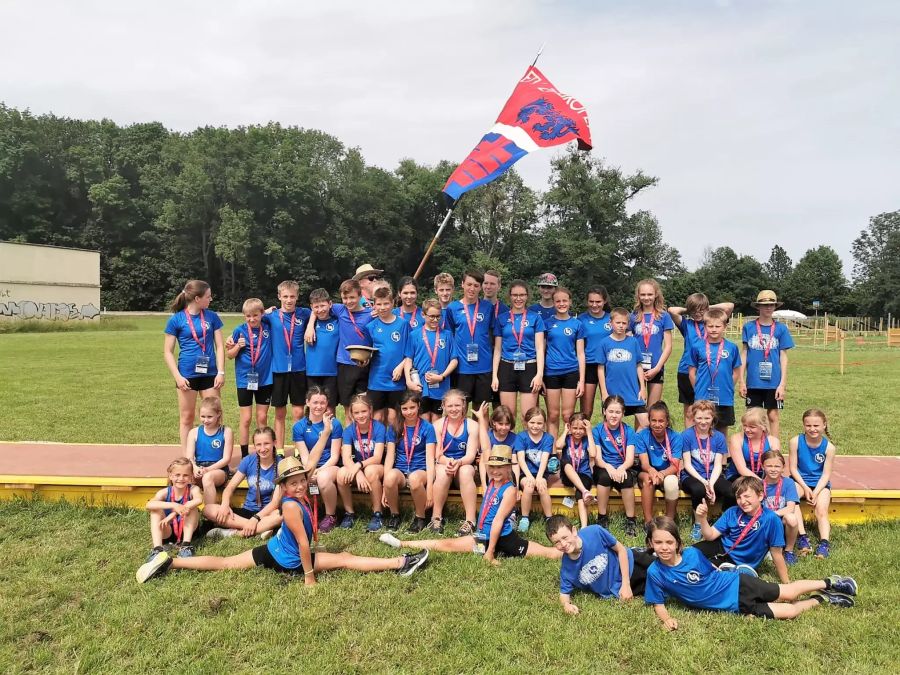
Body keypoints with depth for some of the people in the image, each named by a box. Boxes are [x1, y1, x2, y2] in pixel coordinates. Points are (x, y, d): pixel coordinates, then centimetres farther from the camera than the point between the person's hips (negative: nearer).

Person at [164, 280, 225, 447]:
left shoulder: (212, 316, 3)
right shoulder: (176, 319, -4)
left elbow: (220, 346, 4)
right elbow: (168, 352, -2)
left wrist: (221, 372, -4)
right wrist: (177, 377, -10)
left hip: (209, 374, 2)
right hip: (187, 375, -2)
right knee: (187, 417, 9)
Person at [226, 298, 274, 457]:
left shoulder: (268, 328, -2)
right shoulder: (240, 330, -6)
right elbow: (229, 355, -1)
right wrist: (238, 346, -19)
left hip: (265, 379, 2)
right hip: (245, 379, -2)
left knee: (262, 418, 9)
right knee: (246, 419, 5)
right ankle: (244, 456, 15)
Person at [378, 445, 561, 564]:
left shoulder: (509, 490, -14)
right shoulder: (491, 482, 6)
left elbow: (498, 520, -18)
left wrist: (490, 551, -19)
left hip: (504, 540, -6)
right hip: (483, 537, 6)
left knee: (550, 553, -10)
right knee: (446, 544, 3)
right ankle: (402, 543, 7)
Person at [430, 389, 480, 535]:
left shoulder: (472, 425, -3)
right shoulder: (438, 425, -2)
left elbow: (471, 455, -10)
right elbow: (437, 455, -6)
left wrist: (458, 462, -32)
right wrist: (448, 462, -29)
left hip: (465, 466, 0)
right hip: (443, 465, 0)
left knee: (466, 471, -35)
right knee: (443, 472, -35)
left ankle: (470, 521, -32)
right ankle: (436, 517, -22)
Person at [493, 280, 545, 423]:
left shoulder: (535, 317, 4)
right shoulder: (502, 318, 8)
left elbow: (539, 347, 0)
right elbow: (497, 349, 9)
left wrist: (540, 374, -10)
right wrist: (494, 376, 2)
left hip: (529, 368, -1)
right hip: (507, 368, 1)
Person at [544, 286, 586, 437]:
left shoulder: (577, 324, 5)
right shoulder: (547, 323, 4)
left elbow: (580, 353, 4)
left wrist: (582, 380, -1)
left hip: (571, 372, 0)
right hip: (551, 373, 0)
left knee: (568, 416, 3)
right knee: (553, 415, 6)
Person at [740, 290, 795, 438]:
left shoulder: (781, 329, 1)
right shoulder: (749, 327, 1)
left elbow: (783, 356, 2)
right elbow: (744, 354, 3)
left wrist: (782, 383, -4)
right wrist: (742, 381, 0)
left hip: (773, 382, 0)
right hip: (753, 381, 0)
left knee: (774, 416, 7)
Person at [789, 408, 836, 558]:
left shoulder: (829, 447, -10)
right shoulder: (796, 441, -10)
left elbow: (826, 474, -7)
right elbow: (793, 468, -6)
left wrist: (815, 492, -19)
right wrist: (805, 488, -15)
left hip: (820, 483, 1)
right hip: (800, 480, -1)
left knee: (822, 511, -20)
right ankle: (802, 537, -32)